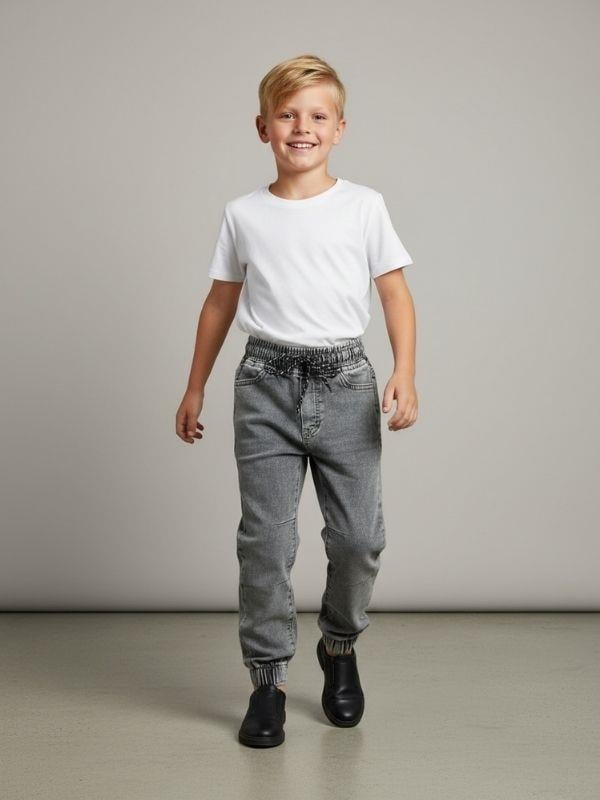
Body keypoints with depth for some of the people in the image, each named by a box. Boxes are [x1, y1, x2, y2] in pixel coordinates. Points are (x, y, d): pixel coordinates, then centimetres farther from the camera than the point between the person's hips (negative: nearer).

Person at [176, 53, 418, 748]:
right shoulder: (243, 216, 8)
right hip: (267, 383, 1)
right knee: (266, 539, -1)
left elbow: (395, 294, 3)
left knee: (359, 534, 1)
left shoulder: (364, 206, 4)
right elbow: (220, 303, 15)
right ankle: (267, 679, 14)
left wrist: (403, 374, -10)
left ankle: (339, 647, 29)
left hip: (345, 382, 0)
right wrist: (195, 389, 16)